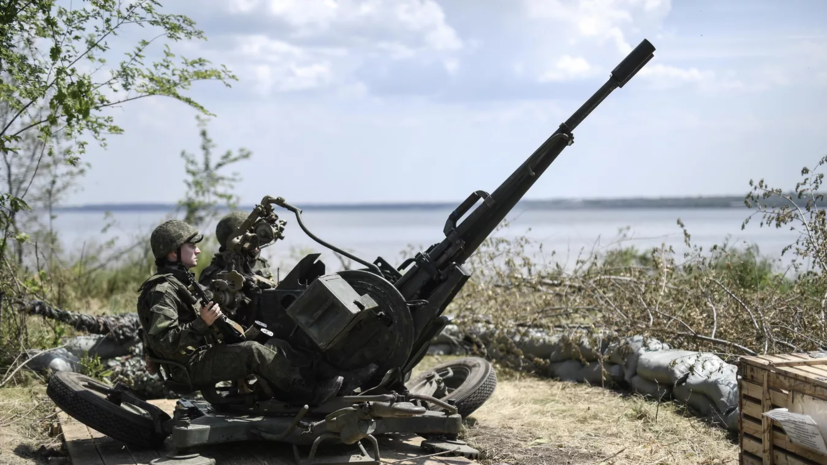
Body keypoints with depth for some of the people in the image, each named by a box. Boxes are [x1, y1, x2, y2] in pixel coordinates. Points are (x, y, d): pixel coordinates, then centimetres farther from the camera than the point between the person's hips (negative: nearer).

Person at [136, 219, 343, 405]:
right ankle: (309, 390, -24)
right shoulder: (162, 291, -14)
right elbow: (161, 341, -23)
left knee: (275, 347, 1)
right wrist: (202, 324, -28)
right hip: (191, 367, -11)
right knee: (253, 352, -28)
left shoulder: (182, 282, 21)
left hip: (206, 354, 11)